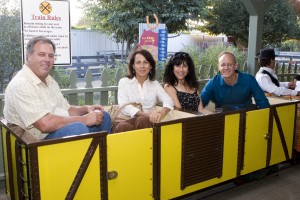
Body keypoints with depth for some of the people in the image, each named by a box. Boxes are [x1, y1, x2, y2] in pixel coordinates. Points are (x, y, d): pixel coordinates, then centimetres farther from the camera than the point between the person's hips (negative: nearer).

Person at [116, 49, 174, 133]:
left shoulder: (155, 84, 17)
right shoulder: (124, 82, 11)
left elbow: (168, 101, 0)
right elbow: (124, 106, -4)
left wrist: (161, 113, -25)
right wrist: (147, 114, -19)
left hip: (148, 121, 2)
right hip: (130, 120, -2)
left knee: (143, 120, -35)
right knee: (122, 127, -37)